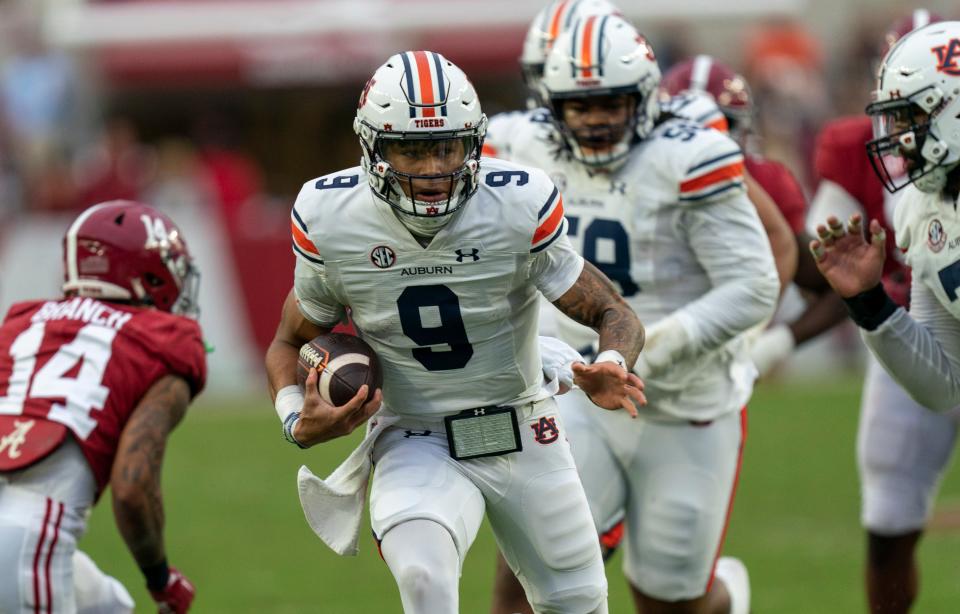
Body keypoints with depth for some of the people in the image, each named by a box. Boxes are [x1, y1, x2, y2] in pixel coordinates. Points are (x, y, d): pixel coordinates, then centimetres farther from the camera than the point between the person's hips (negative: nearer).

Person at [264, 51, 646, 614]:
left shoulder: (518, 206, -18)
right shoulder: (331, 221, -14)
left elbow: (613, 314, -11)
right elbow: (291, 341, 2)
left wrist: (611, 370, -34)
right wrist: (298, 423, -18)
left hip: (523, 435, 1)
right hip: (415, 445, -1)